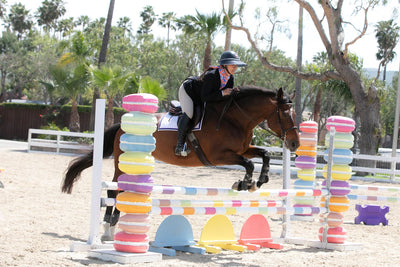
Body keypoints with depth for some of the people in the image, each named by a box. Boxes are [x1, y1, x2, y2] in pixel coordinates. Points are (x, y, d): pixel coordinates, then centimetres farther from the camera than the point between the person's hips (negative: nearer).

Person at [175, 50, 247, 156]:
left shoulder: (230, 79, -12)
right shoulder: (211, 76, -36)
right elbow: (205, 98, -35)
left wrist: (233, 92, -24)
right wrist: (222, 93, -39)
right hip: (187, 90, -9)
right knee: (188, 114, -27)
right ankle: (179, 146, -25)